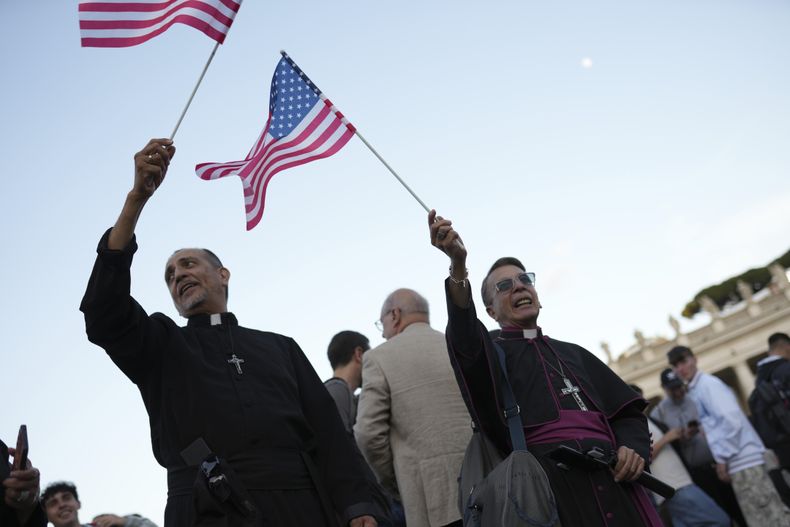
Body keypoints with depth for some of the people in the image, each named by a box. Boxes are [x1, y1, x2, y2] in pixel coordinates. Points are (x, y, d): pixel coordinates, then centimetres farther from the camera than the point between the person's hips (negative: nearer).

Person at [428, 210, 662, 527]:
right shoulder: (489, 352, 10)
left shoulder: (573, 353, 23)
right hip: (551, 482, -4)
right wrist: (458, 265, -31)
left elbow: (628, 410, 19)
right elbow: (465, 341, -15)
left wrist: (634, 447, -4)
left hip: (613, 481, 4)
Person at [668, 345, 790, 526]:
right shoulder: (695, 390, 17)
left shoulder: (707, 383, -10)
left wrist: (721, 457, -13)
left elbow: (731, 420, -18)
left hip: (742, 461, -9)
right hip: (739, 460, 9)